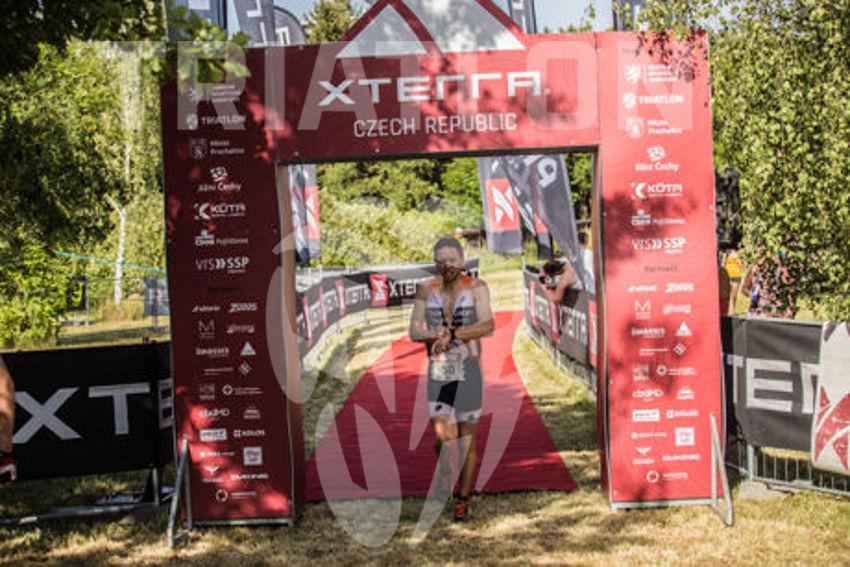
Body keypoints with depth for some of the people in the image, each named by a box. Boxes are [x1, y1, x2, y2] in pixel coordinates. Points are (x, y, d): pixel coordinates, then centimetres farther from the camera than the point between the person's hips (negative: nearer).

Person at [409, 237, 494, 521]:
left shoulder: (477, 287, -8)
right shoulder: (426, 290, 0)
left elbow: (488, 326, -20)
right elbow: (415, 332, -5)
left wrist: (451, 335, -28)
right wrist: (443, 336, -22)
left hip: (470, 373, -1)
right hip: (438, 373, 1)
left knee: (466, 441, 7)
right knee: (443, 437, -12)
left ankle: (463, 500, 25)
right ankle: (446, 470, 23)